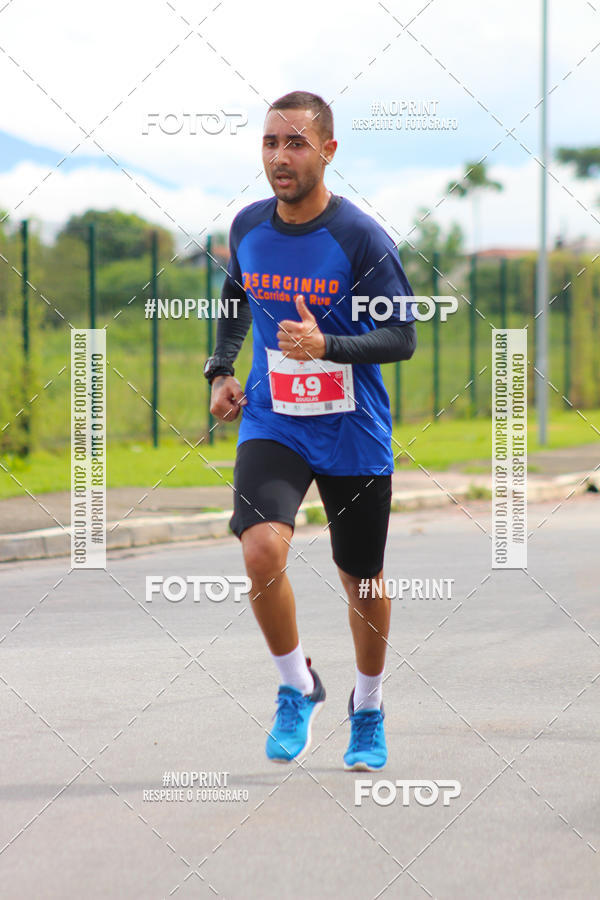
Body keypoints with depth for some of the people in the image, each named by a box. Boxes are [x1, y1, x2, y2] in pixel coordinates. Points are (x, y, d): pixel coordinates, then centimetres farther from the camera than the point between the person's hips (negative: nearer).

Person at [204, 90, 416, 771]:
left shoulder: (361, 238, -14)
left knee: (362, 581, 11)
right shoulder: (248, 227, 0)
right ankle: (297, 689, 0)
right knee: (262, 550, -24)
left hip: (353, 437, -2)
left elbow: (402, 338, -14)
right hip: (271, 426, 2)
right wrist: (222, 369, 8)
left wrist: (326, 345, -31)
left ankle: (367, 711, 38)